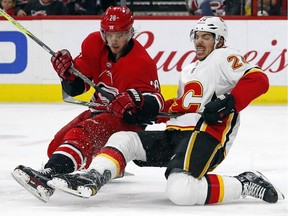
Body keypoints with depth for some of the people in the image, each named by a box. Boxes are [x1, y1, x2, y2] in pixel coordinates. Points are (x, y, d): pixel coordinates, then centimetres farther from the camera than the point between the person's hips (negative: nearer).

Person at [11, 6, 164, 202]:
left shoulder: (142, 62, -19)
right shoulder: (94, 44, -3)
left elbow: (155, 103, -22)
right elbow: (75, 87, 1)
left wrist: (135, 99, -44)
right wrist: (68, 72, -22)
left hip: (128, 119, -8)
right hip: (100, 111, 8)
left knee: (83, 134, -33)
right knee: (56, 146, 6)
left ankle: (50, 175, -59)